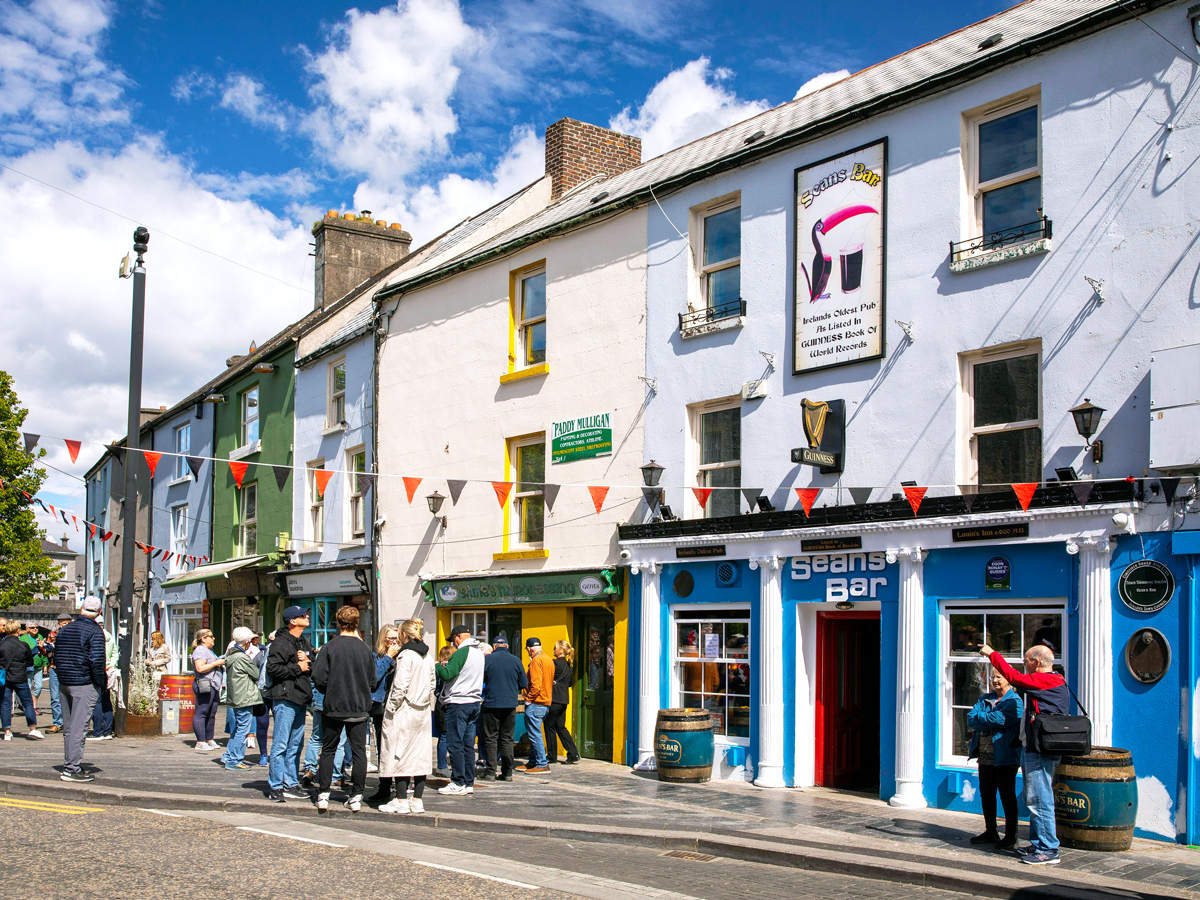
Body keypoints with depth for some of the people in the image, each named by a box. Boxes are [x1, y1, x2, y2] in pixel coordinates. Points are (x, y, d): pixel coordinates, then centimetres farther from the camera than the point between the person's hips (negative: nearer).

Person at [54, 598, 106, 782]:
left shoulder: (64, 629, 12)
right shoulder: (95, 631, -11)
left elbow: (56, 658, 14)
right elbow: (96, 660, -18)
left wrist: (63, 675, 18)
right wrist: (101, 682, -8)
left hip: (64, 683, 7)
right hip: (84, 684, -7)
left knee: (68, 728, 13)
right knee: (79, 728, -6)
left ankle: (68, 765, 19)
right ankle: (73, 769, -6)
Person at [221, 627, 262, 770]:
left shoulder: (231, 656, 10)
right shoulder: (242, 658, -18)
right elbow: (257, 674, -12)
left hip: (235, 698, 10)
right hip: (245, 698, -10)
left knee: (238, 728, 20)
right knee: (242, 729, -3)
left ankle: (228, 755, 22)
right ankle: (234, 760, -1)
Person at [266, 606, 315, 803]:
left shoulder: (305, 643, 18)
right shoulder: (281, 643, -9)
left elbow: (314, 669, 19)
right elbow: (272, 668, -18)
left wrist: (308, 662, -2)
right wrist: (298, 668, -13)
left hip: (301, 698, 9)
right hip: (285, 698, -9)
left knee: (295, 745, 12)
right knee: (281, 744, -6)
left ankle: (291, 784, 18)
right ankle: (276, 787, -2)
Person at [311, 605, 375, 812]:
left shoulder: (329, 648, -9)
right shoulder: (365, 649, -2)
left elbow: (319, 678, -10)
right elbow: (372, 682, 4)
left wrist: (330, 693, 9)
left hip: (333, 708, -1)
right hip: (360, 708, 1)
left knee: (328, 750, 10)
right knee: (358, 750, 6)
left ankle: (323, 795, 9)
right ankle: (356, 796, 6)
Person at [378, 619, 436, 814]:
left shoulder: (406, 655, -14)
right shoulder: (428, 656, 8)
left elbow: (400, 686, -18)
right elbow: (432, 683, 13)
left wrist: (391, 709, -10)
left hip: (404, 711, -7)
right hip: (423, 712, 7)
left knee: (399, 754, 0)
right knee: (420, 755, 8)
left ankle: (401, 801, 1)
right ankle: (417, 801, 11)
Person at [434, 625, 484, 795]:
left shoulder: (462, 652, -13)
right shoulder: (479, 653, 13)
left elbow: (447, 674, -21)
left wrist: (438, 666, 1)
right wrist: (448, 665, 17)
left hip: (458, 703, -8)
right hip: (475, 702, 8)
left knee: (455, 745, -2)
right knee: (468, 745, 10)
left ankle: (458, 783, -1)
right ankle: (469, 783, 12)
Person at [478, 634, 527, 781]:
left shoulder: (487, 659, -5)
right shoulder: (516, 661, 2)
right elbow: (524, 684, 6)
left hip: (492, 703, -2)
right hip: (510, 704, 2)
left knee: (490, 738, 4)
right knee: (507, 739, 8)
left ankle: (490, 772, 2)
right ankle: (507, 772, 8)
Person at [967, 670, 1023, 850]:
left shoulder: (1014, 701, -5)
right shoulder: (985, 699, 15)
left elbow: (1001, 719, -20)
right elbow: (971, 720, 4)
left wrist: (980, 716, -4)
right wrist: (990, 722, -12)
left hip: (1004, 757, -7)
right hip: (985, 756, 7)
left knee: (1007, 796, -1)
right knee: (986, 794, 12)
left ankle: (1011, 836, 5)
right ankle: (990, 832, 23)